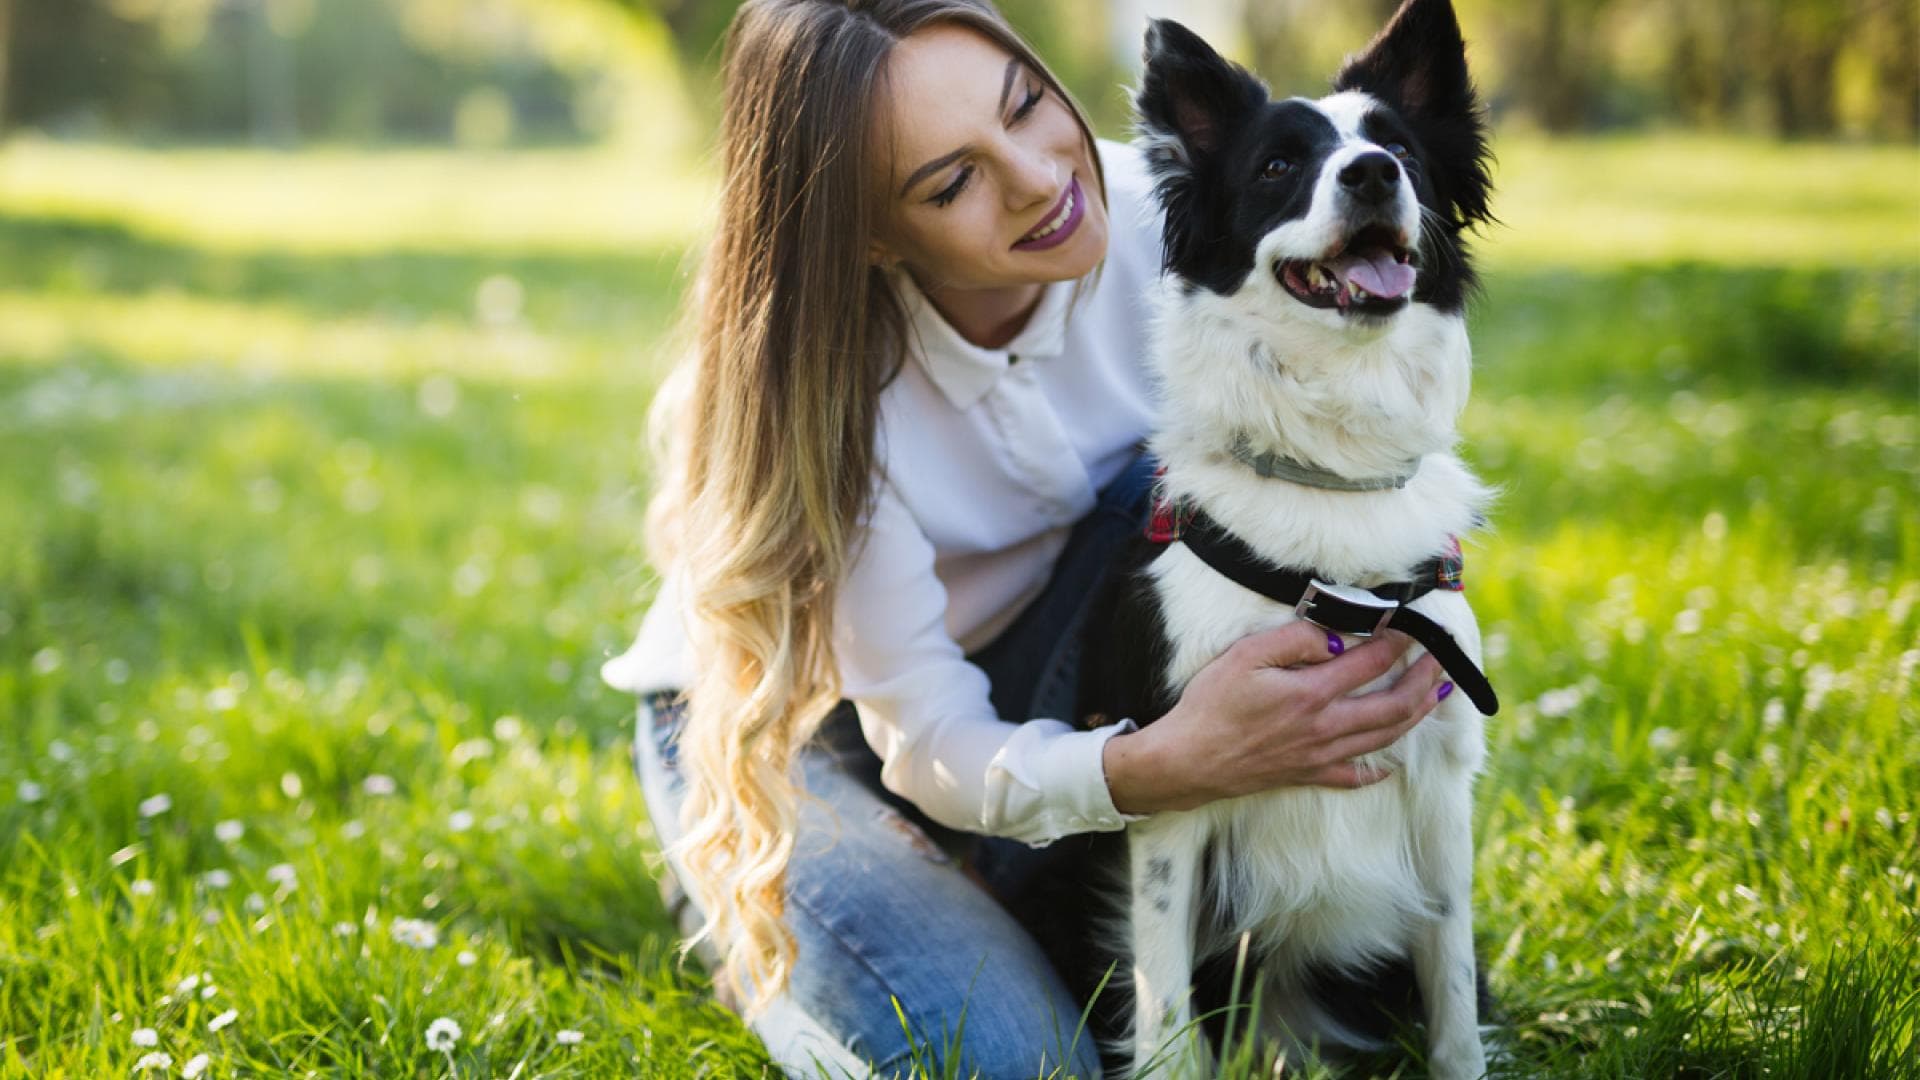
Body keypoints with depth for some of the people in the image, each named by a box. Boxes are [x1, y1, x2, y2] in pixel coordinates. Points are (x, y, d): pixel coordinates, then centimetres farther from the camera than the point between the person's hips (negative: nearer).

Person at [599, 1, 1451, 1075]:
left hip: (1042, 690, 4)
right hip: (781, 719, -3)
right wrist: (1161, 764, -49)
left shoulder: (1151, 215, -23)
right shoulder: (819, 387, -32)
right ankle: (759, 908, 9)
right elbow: (931, 745, -28)